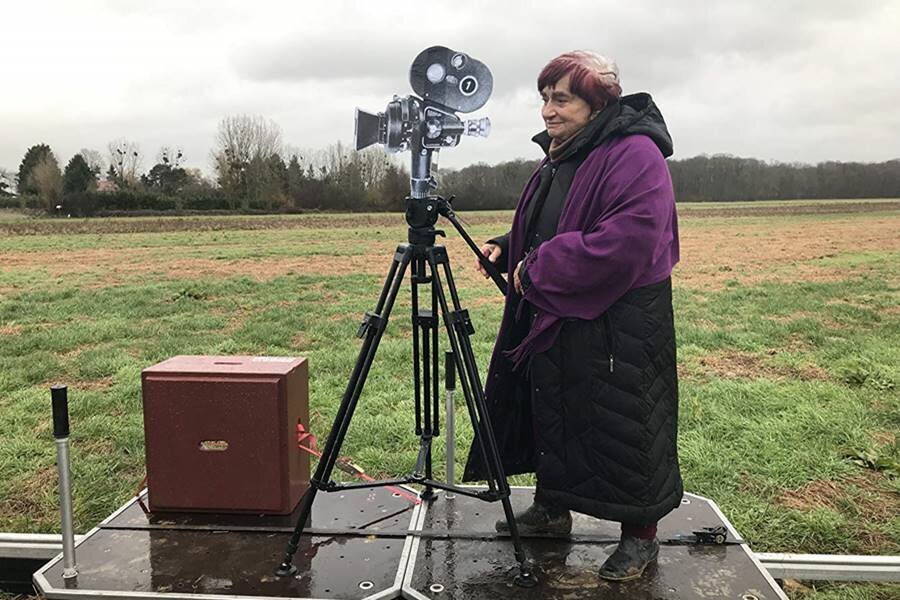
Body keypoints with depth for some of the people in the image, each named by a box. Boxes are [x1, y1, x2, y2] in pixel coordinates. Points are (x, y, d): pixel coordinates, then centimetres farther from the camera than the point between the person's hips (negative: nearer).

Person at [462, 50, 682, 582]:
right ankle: (551, 507, 37)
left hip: (617, 326, -9)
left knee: (621, 429, 2)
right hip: (552, 319, 9)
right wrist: (509, 250, 3)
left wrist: (540, 269, -22)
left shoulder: (635, 156, -16)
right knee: (550, 413, 17)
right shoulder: (558, 158, 13)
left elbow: (628, 241, -28)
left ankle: (641, 536, 21)